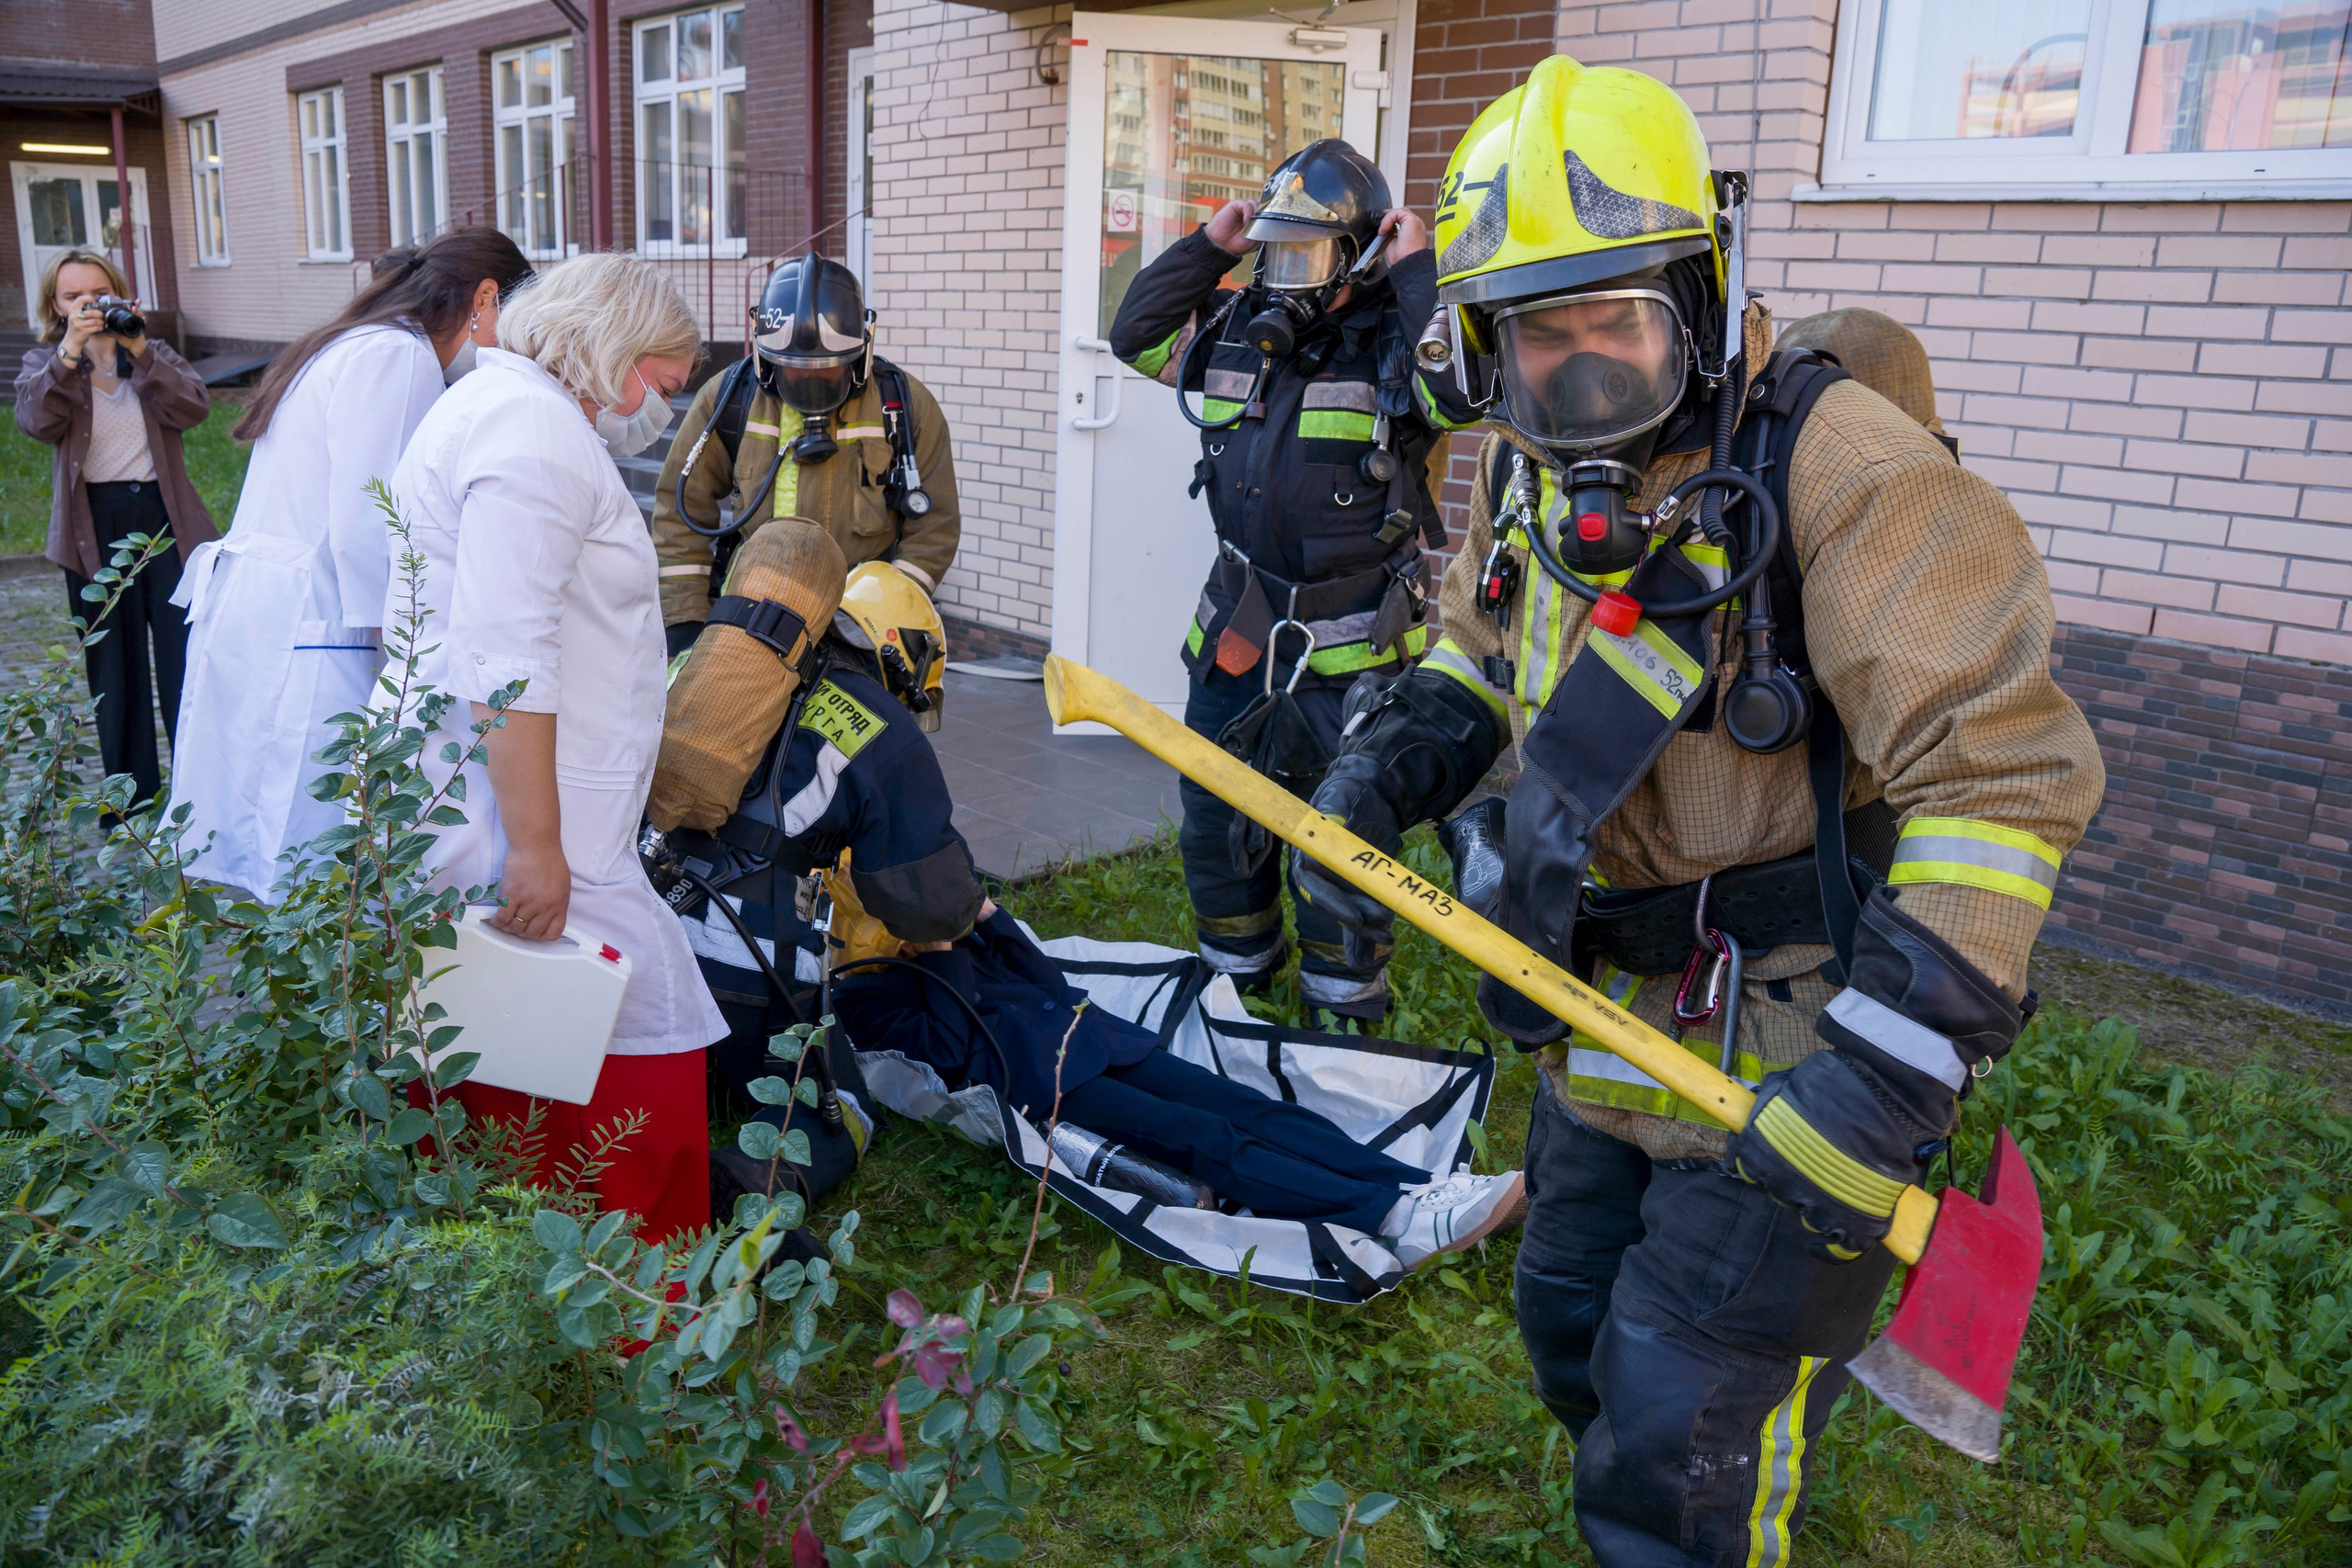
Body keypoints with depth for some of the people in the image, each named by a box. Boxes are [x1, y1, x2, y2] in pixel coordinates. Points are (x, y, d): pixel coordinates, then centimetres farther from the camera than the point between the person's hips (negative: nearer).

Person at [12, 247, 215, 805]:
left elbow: (194, 409, -11)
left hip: (164, 516, 0)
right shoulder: (44, 363, 7)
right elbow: (37, 421, -14)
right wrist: (70, 351, -22)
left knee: (185, 652, -1)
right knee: (114, 661, 7)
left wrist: (141, 351, -19)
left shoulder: (155, 355, 8)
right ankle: (131, 790, 17)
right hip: (93, 525, 0)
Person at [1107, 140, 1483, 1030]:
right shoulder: (1239, 330, 7)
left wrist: (1416, 271, -19)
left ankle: (1343, 1023, 21)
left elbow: (1466, 383, -28)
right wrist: (1207, 247, 3)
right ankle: (1233, 981, 37)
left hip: (1351, 647, -6)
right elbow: (1137, 335, 11)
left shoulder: (1395, 344, -9)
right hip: (1236, 628, 6)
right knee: (1213, 820, 16)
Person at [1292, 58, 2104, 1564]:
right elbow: (1480, 647, 20)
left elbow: (2005, 770, -26)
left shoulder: (1836, 468, -23)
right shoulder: (1531, 474, 1)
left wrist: (1894, 1058, -31)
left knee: (1682, 1434, 2)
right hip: (1612, 1023, 8)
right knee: (1578, 1333, 24)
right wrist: (1387, 766, 1)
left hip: (1789, 1039, -7)